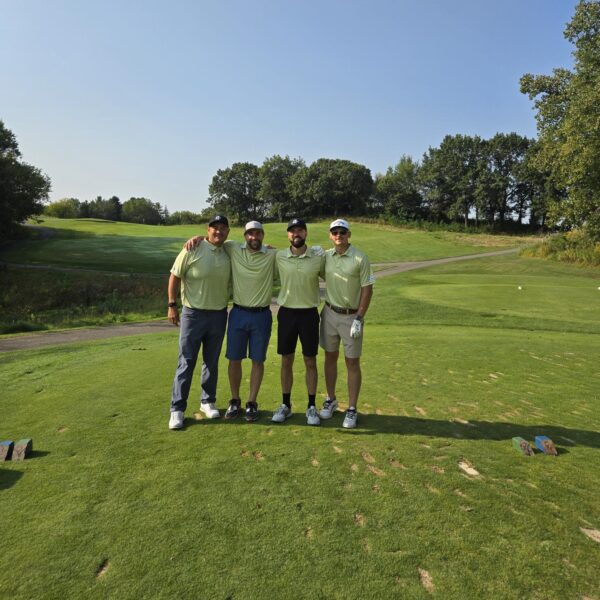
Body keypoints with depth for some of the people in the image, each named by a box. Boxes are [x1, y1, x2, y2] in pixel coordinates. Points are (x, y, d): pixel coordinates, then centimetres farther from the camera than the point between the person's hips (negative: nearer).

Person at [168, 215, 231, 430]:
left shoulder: (228, 254, 5)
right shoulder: (193, 249, -8)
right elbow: (175, 276, -5)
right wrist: (172, 305, -8)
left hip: (219, 315, 4)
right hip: (193, 314, -4)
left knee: (212, 362, 13)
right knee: (186, 363, 0)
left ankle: (208, 402, 28)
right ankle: (177, 409, 11)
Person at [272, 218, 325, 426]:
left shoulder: (319, 256, -4)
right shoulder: (278, 257, -1)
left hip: (309, 313, -1)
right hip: (286, 312, 1)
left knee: (310, 362, 7)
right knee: (286, 361, 9)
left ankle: (311, 407, 20)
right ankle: (286, 405, 23)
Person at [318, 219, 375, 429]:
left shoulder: (360, 258, -10)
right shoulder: (325, 256, 2)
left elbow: (367, 289, -10)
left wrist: (359, 319, -15)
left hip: (351, 316, -4)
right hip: (330, 313, 4)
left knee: (352, 362, 3)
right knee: (330, 358, 13)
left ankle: (352, 409, 13)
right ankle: (330, 400, 29)